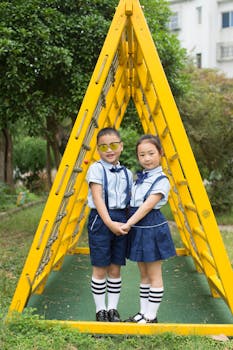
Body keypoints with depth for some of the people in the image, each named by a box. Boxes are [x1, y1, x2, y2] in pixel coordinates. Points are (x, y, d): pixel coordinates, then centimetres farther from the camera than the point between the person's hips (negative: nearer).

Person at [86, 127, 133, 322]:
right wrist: (109, 223, -21)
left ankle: (113, 309, 20)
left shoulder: (127, 173, 11)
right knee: (100, 268, 1)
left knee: (115, 268, 9)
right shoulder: (96, 169, -4)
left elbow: (130, 201, 14)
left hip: (121, 221, 4)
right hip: (100, 220, -4)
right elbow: (97, 198, -13)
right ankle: (100, 310, 15)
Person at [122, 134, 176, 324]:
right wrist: (129, 225, 4)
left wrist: (128, 224, -24)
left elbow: (147, 206, -21)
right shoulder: (139, 178, 11)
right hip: (138, 230, 8)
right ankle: (143, 313, 24)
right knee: (144, 274, 15)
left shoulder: (161, 180, -13)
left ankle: (151, 316, 11)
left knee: (154, 275, 2)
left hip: (153, 229, -8)